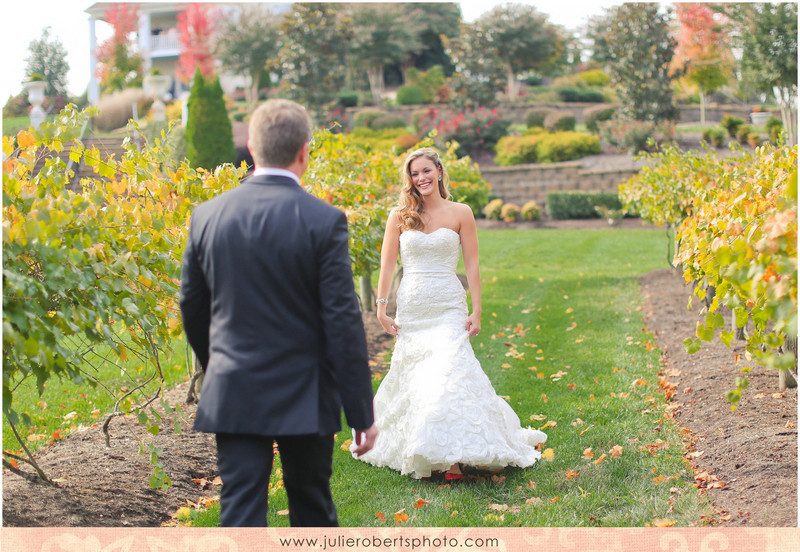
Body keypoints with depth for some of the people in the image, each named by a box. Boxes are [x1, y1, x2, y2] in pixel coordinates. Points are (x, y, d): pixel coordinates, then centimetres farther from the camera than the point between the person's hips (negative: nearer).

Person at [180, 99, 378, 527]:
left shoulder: (207, 215, -1)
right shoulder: (324, 222, -12)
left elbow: (191, 308, 8)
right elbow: (343, 323, -13)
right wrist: (361, 413, -6)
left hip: (233, 397, 2)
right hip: (304, 400, -2)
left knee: (241, 514, 3)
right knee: (312, 511, 17)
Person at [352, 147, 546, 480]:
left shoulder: (460, 213, 2)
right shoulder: (400, 216, 4)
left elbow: (472, 265, 2)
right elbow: (387, 265, 6)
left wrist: (476, 311, -3)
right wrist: (381, 309, 1)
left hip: (448, 308, -2)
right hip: (411, 309, 2)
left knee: (449, 375, -14)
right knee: (412, 380, 6)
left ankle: (453, 457, -10)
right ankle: (417, 450, 20)